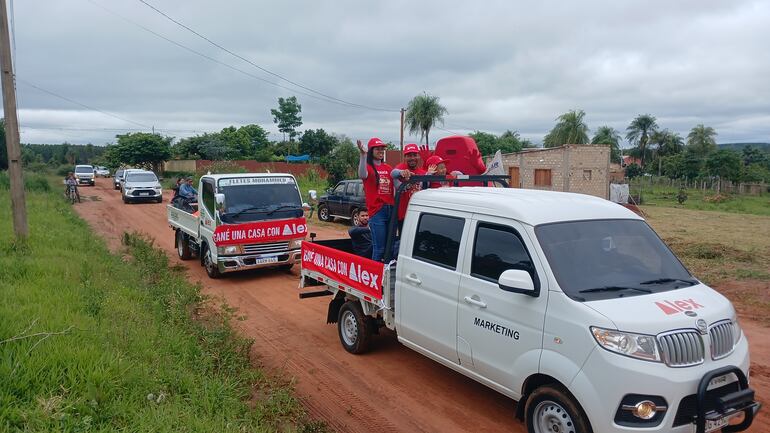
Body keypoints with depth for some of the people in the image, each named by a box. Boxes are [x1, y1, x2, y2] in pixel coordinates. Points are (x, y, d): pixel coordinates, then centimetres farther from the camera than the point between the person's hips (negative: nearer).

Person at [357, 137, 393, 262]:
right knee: (379, 248, -7)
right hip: (376, 211, -6)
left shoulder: (388, 168, 16)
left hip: (391, 209, 6)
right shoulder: (367, 167, -2)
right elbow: (362, 175, -26)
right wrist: (363, 155, -37)